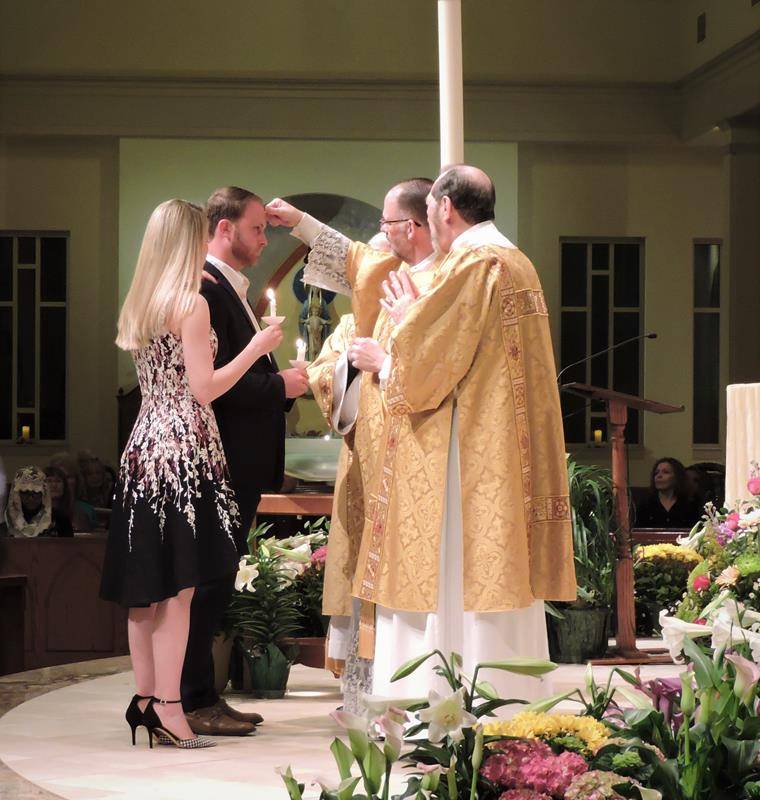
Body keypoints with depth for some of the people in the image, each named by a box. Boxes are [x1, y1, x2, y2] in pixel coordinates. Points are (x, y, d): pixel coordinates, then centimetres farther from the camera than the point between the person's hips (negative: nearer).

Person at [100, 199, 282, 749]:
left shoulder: (141, 304, 13)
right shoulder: (193, 303, -10)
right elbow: (204, 388, -14)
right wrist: (255, 348, -4)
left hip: (144, 447, 8)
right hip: (184, 449, -8)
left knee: (149, 584, 10)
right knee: (178, 585, -6)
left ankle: (146, 698, 13)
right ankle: (167, 706, -7)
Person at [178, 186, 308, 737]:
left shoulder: (232, 291, 19)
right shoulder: (206, 290, -14)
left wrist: (283, 385, 6)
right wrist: (278, 386, -15)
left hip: (240, 466, 10)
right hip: (219, 461, -10)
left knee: (215, 583, 12)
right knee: (208, 582, -6)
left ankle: (204, 698, 18)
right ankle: (196, 702, -1)